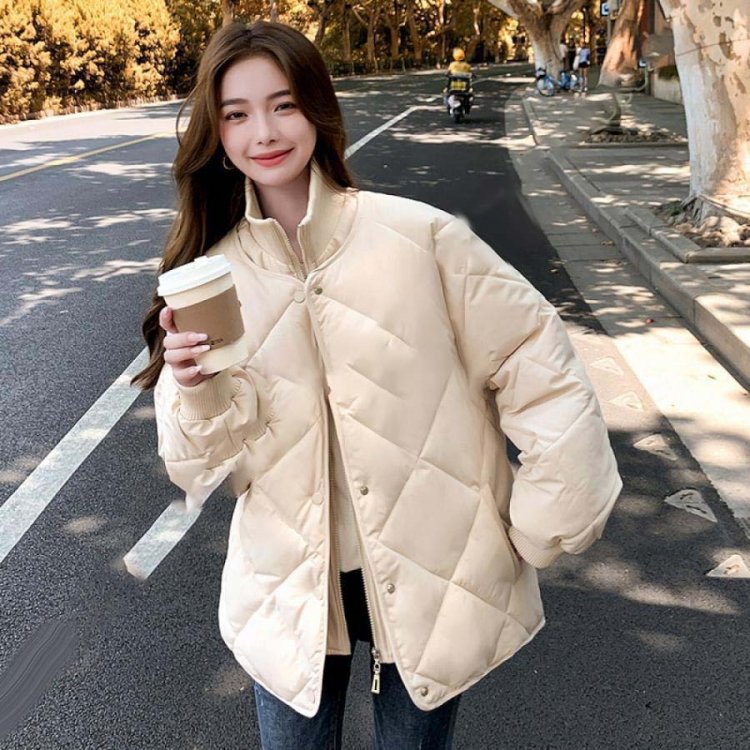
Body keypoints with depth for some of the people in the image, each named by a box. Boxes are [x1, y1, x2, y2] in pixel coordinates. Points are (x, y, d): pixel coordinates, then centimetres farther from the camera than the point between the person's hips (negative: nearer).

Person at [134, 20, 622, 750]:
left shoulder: (420, 235, -13)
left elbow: (539, 369, -6)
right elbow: (212, 464, -1)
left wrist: (545, 526, -4)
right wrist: (198, 394, -22)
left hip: (436, 584, -1)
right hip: (290, 598, 2)